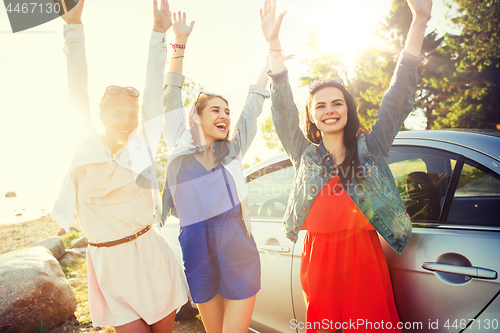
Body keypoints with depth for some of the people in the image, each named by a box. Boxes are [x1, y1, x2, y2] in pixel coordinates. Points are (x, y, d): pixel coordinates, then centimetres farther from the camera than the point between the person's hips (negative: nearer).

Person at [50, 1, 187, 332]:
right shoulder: (88, 148, -1)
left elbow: (154, 94, -2)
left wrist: (159, 33, -2)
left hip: (152, 257, 1)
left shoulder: (142, 146, 0)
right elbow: (78, 93, -6)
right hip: (111, 265, 0)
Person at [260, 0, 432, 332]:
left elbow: (399, 95, -1)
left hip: (364, 258, 0)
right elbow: (283, 108, -1)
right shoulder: (305, 154, 6)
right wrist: (274, 43, -8)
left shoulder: (370, 148, 4)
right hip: (319, 258, 1)